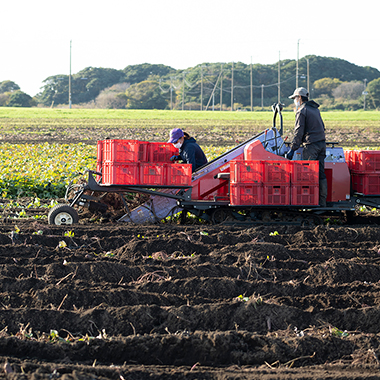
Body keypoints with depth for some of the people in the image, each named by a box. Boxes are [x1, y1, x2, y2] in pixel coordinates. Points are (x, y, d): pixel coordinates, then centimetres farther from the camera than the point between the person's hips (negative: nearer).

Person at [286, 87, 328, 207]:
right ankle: (322, 201, 8)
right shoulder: (315, 109, 19)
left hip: (311, 145, -8)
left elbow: (299, 133, -12)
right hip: (322, 143, 8)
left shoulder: (302, 111, -7)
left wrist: (292, 149, -10)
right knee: (321, 173, 8)